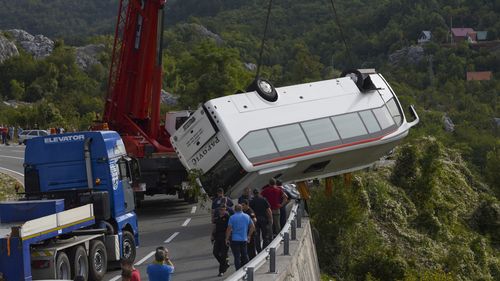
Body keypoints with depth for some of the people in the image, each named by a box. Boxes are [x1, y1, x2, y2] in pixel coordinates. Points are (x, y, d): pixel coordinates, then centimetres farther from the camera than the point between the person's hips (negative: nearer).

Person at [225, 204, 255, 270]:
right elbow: (252, 227, 9)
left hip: (235, 239, -4)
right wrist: (248, 236, 18)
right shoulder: (247, 216, 5)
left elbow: (229, 229, -13)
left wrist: (227, 239, -7)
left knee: (237, 256, -1)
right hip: (244, 239, 4)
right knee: (244, 255, 17)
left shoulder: (232, 217, -8)